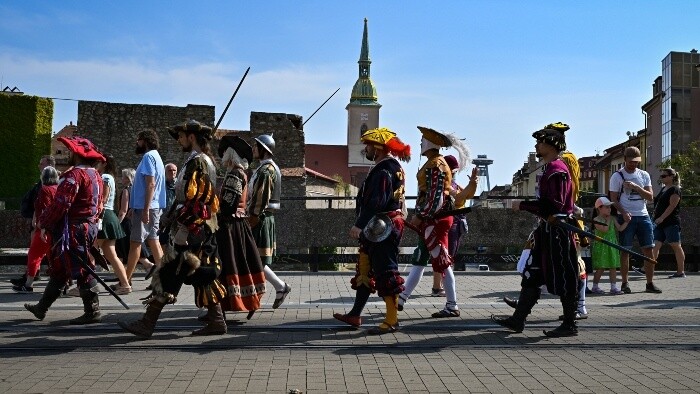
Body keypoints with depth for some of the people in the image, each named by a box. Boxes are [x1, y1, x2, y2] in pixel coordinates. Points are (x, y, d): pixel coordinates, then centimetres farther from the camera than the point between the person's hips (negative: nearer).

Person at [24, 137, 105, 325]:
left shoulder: (74, 175, -16)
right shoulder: (95, 175, 14)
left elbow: (60, 204, -20)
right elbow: (98, 206, 18)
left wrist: (44, 223, -9)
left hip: (72, 231, -10)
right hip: (89, 227, 10)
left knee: (81, 271, -5)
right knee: (58, 270, 18)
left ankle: (92, 311, -1)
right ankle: (42, 307, 29)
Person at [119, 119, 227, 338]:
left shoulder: (196, 162, -14)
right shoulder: (206, 161, 17)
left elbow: (192, 200, -21)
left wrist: (179, 235, -21)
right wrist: (172, 217, 18)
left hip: (192, 231, -10)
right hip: (204, 230, 10)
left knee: (167, 274, -5)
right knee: (203, 275, 12)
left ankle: (146, 325, 1)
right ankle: (216, 322, 15)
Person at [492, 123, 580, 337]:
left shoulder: (557, 170, -16)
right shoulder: (549, 168, 16)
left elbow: (554, 205, -24)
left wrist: (523, 205, -19)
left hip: (557, 231, -11)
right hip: (547, 230, 11)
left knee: (563, 279, 0)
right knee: (531, 275, 11)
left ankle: (570, 325, 11)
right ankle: (517, 319, 15)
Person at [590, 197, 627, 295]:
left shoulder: (612, 219, 11)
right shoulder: (597, 220, -8)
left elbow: (620, 228, 8)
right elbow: (605, 229, -20)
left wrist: (626, 221, -4)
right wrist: (608, 220, -9)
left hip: (612, 247, 6)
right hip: (601, 247, -6)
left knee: (613, 266, 3)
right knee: (600, 268, -2)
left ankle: (613, 287, 8)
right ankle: (595, 286, 10)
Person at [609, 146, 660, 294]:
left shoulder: (644, 175, 12)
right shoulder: (617, 176, 0)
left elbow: (650, 197, 5)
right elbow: (613, 199, -3)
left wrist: (636, 187, -11)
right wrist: (624, 213, -18)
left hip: (643, 216, 4)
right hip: (626, 217, -4)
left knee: (649, 249, 1)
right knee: (625, 250, -1)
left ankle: (650, 283, 9)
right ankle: (625, 283, 7)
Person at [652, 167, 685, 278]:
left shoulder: (675, 189, -7)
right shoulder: (663, 189, 19)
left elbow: (672, 206, -16)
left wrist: (661, 218, -22)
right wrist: (656, 218, 16)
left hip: (671, 222, -8)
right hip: (660, 223, 8)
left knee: (676, 246, -2)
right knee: (655, 246, 0)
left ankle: (681, 271, 3)